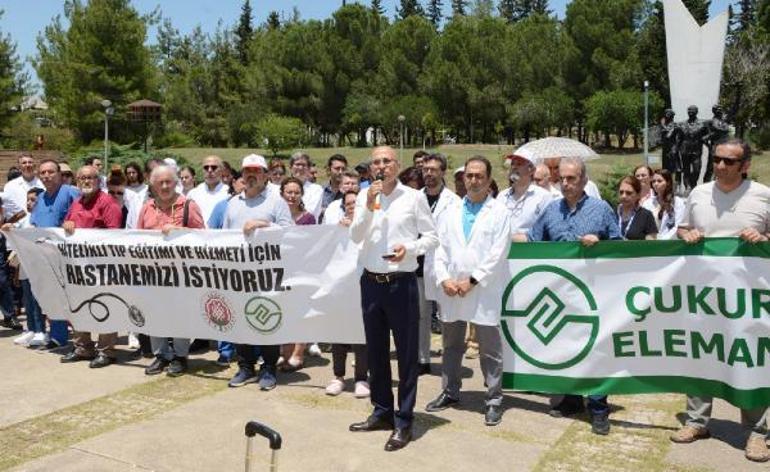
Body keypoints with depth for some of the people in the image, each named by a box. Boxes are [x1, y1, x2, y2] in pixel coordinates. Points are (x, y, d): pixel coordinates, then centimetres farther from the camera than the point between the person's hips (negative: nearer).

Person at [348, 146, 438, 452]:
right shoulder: (364, 196, 5)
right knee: (375, 350, 14)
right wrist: (369, 206, -15)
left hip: (401, 283, -4)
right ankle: (382, 411, 30)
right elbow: (355, 237, -3)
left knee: (406, 353, 3)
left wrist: (409, 249, -18)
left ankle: (404, 421, 14)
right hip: (371, 282, 4)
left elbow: (431, 236, -1)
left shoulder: (414, 197, -3)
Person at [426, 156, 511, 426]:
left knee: (490, 348, 3)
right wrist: (444, 279, -6)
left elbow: (497, 253, -8)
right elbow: (440, 248, 8)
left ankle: (494, 399, 14)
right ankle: (449, 392, 30)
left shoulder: (499, 212, -1)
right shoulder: (452, 212, 13)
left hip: (484, 291, -4)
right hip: (451, 290, 5)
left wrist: (472, 281, -13)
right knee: (451, 345, 15)